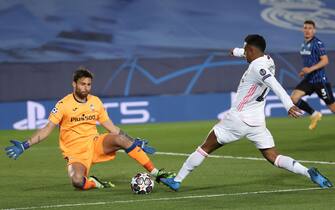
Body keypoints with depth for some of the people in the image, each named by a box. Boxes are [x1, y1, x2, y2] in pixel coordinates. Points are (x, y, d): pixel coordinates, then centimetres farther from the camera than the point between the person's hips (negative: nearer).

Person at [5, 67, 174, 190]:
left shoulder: (95, 102, 5)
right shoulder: (64, 104, -8)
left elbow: (111, 127, 12)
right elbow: (47, 129, -9)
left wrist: (135, 142, 6)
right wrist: (24, 146, -21)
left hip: (95, 144, 3)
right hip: (75, 153, -3)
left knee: (121, 138, -25)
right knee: (77, 182, -35)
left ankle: (155, 173, -18)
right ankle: (94, 184, 1)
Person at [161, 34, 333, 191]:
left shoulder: (257, 67, -17)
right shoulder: (268, 61, 8)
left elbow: (275, 85, -33)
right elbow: (252, 54, 32)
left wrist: (288, 105, -47)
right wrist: (235, 51, 52)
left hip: (237, 119, -7)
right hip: (257, 122, 7)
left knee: (205, 148, 7)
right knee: (274, 157, 3)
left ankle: (177, 181, 14)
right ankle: (309, 172, -19)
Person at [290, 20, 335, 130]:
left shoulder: (317, 43, -13)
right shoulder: (304, 45, 12)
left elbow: (325, 61, -19)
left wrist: (310, 69, -28)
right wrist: (304, 71, 14)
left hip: (320, 80, -7)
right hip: (308, 79, 7)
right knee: (293, 98, -9)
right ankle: (314, 114, 8)